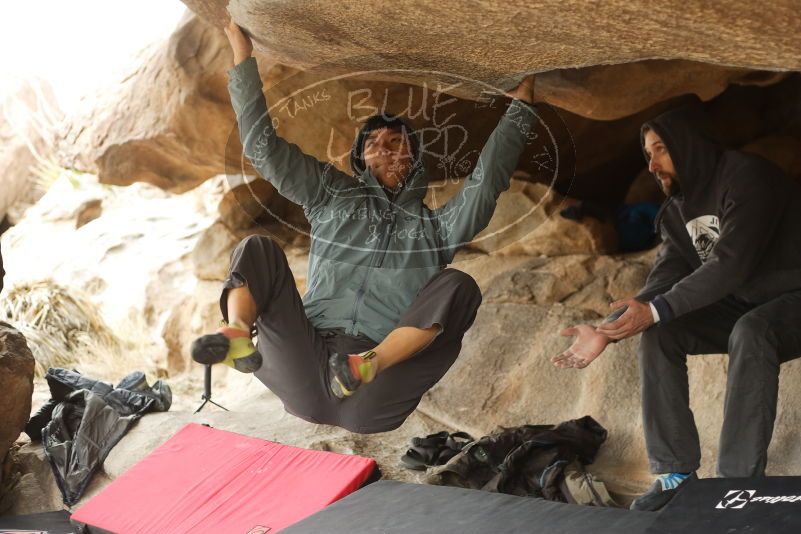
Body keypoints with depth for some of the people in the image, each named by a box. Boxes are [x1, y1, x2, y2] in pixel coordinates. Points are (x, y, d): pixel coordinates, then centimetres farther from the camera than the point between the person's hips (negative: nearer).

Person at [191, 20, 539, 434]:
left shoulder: (435, 226, 18)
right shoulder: (333, 198, 22)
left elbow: (489, 179, 2)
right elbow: (263, 147, 17)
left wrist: (520, 99, -1)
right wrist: (241, 49, 16)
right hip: (305, 379, 2)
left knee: (457, 287, -19)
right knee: (257, 250, -7)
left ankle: (368, 367, -42)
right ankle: (238, 336, -39)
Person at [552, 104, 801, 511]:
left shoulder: (746, 177, -21)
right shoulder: (676, 209, 4)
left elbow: (731, 264, -30)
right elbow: (663, 283, -3)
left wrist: (656, 310, -32)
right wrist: (607, 331, -18)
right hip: (743, 305, 8)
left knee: (750, 333, -38)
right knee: (657, 335, -11)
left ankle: (738, 483, -34)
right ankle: (676, 473, -10)